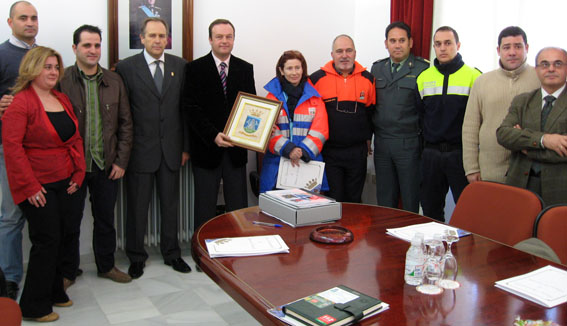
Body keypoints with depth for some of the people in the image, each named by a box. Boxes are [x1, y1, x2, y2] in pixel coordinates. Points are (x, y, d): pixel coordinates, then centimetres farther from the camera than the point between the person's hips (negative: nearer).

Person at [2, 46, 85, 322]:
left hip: (65, 183, 7)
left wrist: (78, 173, 6)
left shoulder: (62, 100, 12)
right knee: (47, 241, -2)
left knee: (59, 239, 12)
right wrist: (30, 186, -16)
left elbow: (75, 138, 15)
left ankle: (54, 292, 29)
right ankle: (35, 306, 14)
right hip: (38, 187, -6)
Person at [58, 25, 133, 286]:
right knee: (70, 221, 10)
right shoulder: (61, 80, -6)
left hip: (107, 165, 3)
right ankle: (67, 271, 27)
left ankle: (106, 265, 32)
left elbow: (125, 123, 7)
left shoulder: (114, 81, 5)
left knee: (105, 218, 15)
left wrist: (121, 161, 1)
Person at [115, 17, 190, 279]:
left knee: (170, 204, 13)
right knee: (137, 206, 9)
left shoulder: (180, 66, 5)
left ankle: (171, 253, 29)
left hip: (171, 149, 2)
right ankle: (136, 257, 26)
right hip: (139, 150, -2)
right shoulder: (126, 67, -2)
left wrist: (186, 147, 4)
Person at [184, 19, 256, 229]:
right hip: (206, 148, -2)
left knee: (238, 206, 8)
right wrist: (213, 135, -20)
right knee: (205, 207, 7)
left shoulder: (245, 69, 9)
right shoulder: (195, 69, -1)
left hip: (236, 148, 3)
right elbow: (192, 108, -8)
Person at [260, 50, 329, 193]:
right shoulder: (273, 96, 9)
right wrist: (287, 149, -17)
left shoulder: (314, 97, 11)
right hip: (278, 161, 0)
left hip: (309, 160, 1)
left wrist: (303, 151, -14)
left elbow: (320, 130, 2)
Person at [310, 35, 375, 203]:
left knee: (354, 201, 13)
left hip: (357, 151, 2)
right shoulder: (317, 78, -2)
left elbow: (372, 111, 13)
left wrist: (367, 138, 11)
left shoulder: (368, 78, 4)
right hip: (329, 150, -2)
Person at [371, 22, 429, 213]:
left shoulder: (423, 69, -3)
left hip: (409, 144, -4)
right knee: (385, 201, 12)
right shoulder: (377, 69, 13)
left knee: (411, 201, 4)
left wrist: (423, 139, -7)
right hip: (381, 144, 4)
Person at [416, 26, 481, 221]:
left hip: (461, 152, -3)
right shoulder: (424, 77, 9)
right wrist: (428, 135, 9)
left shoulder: (473, 76, -2)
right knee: (430, 209, 12)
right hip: (431, 152, 4)